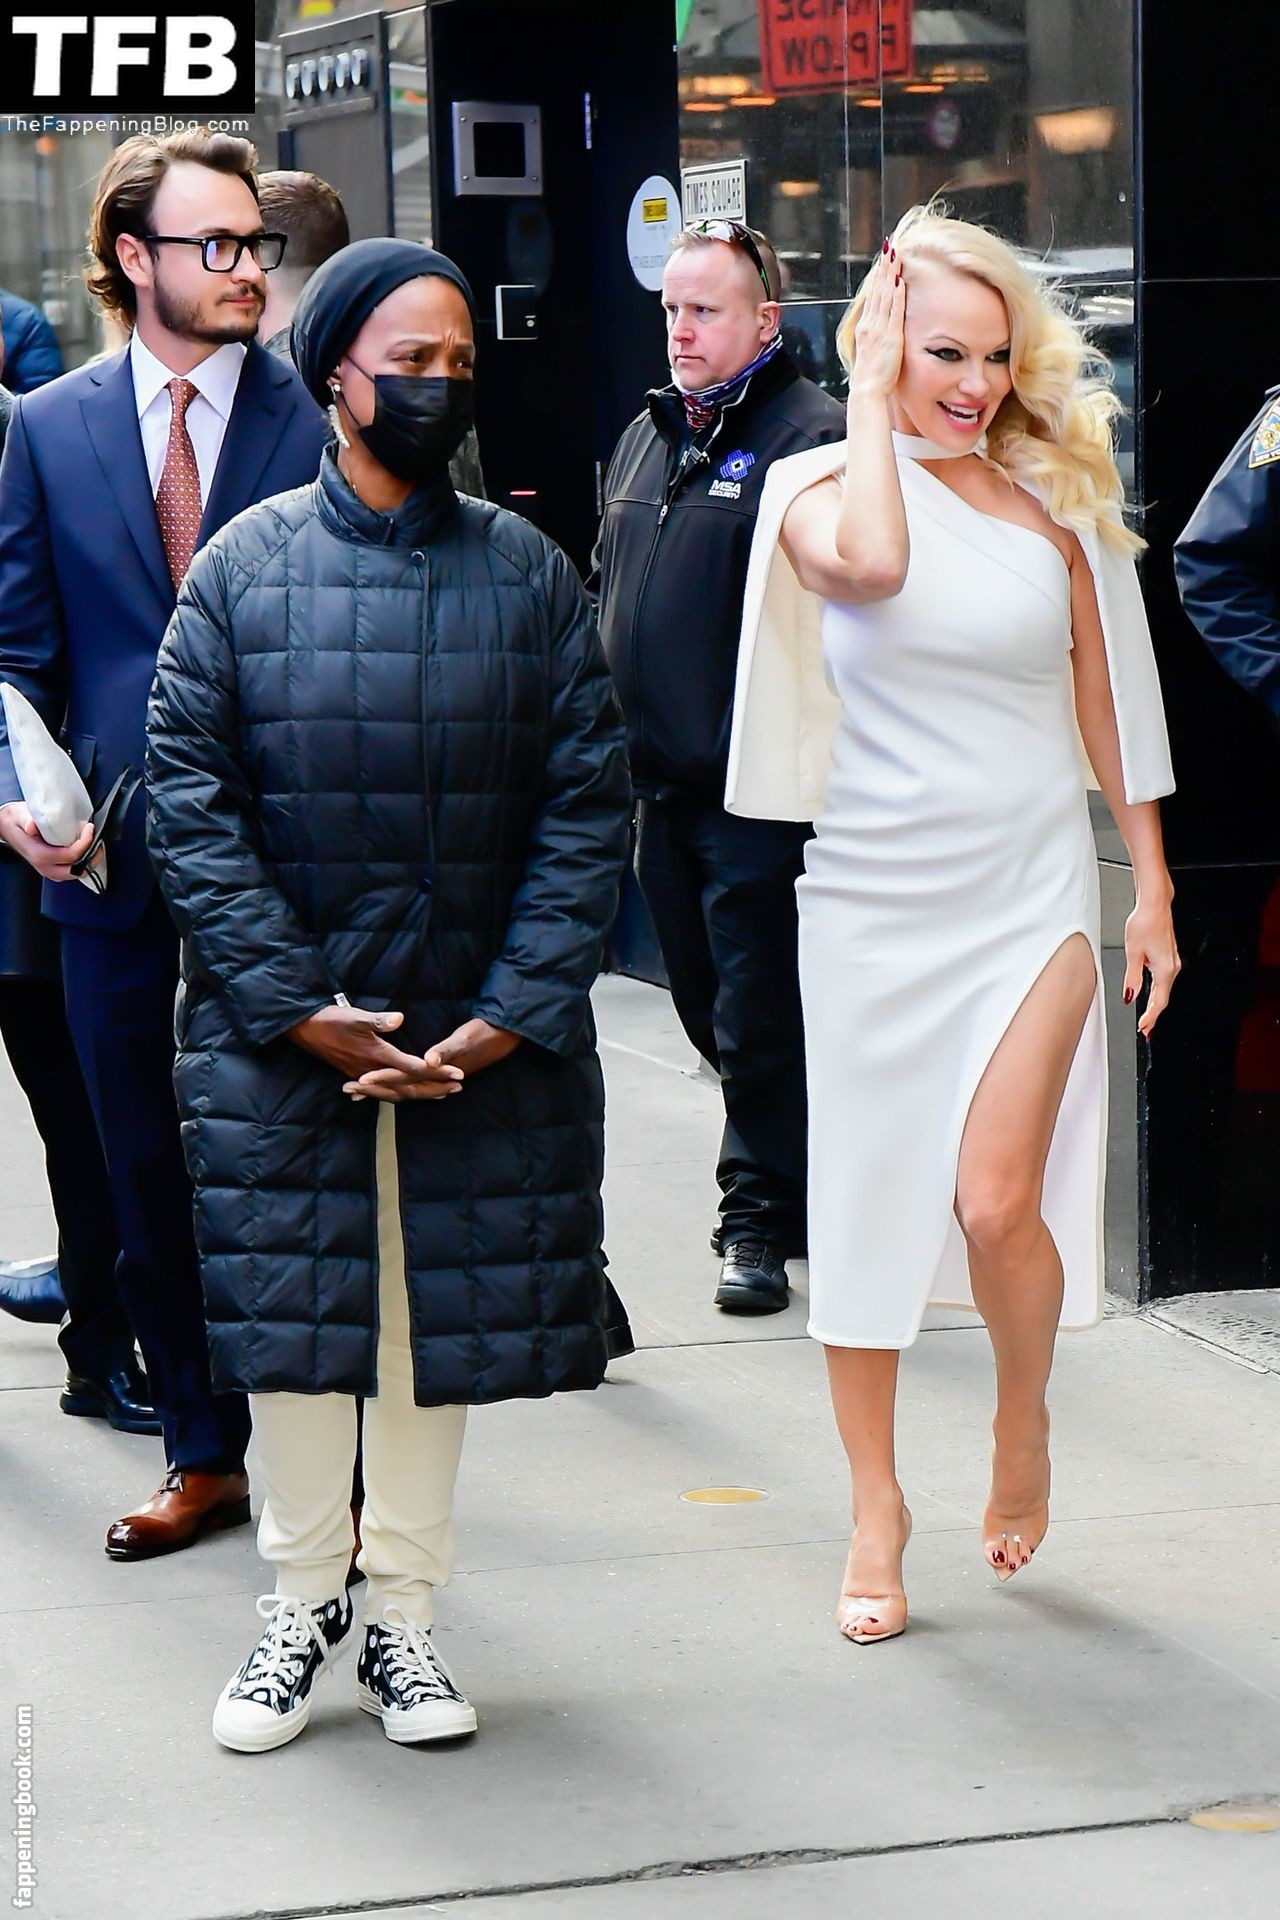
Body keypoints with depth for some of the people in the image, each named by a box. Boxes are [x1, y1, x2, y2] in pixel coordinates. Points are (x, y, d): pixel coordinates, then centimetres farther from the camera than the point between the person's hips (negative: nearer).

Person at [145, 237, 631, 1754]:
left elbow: (585, 810, -1)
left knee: (439, 1320, 7)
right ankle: (300, 1608, 23)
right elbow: (187, 799, -5)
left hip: (482, 1043, 1)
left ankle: (401, 1613, 23)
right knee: (290, 1315, 5)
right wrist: (298, 1005, -12)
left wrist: (505, 1019, -10)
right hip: (280, 1034, -1)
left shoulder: (530, 577, 2)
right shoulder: (243, 569, -1)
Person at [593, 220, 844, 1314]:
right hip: (663, 783, 9)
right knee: (707, 1008, 16)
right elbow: (607, 598, 25)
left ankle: (760, 1219, 8)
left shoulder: (807, 436, -11)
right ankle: (790, 1190, 31)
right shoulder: (646, 440, 17)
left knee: (758, 1016, -2)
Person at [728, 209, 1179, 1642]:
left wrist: (1153, 887, 10)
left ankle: (1023, 1418, 19)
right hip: (875, 892, 0)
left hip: (1031, 891, 0)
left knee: (995, 1198, -12)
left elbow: (1103, 695, 10)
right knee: (866, 1198, 5)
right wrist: (873, 393, -13)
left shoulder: (1053, 497, 4)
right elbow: (867, 565, -25)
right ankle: (876, 1511, 19)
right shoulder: (823, 487, -1)